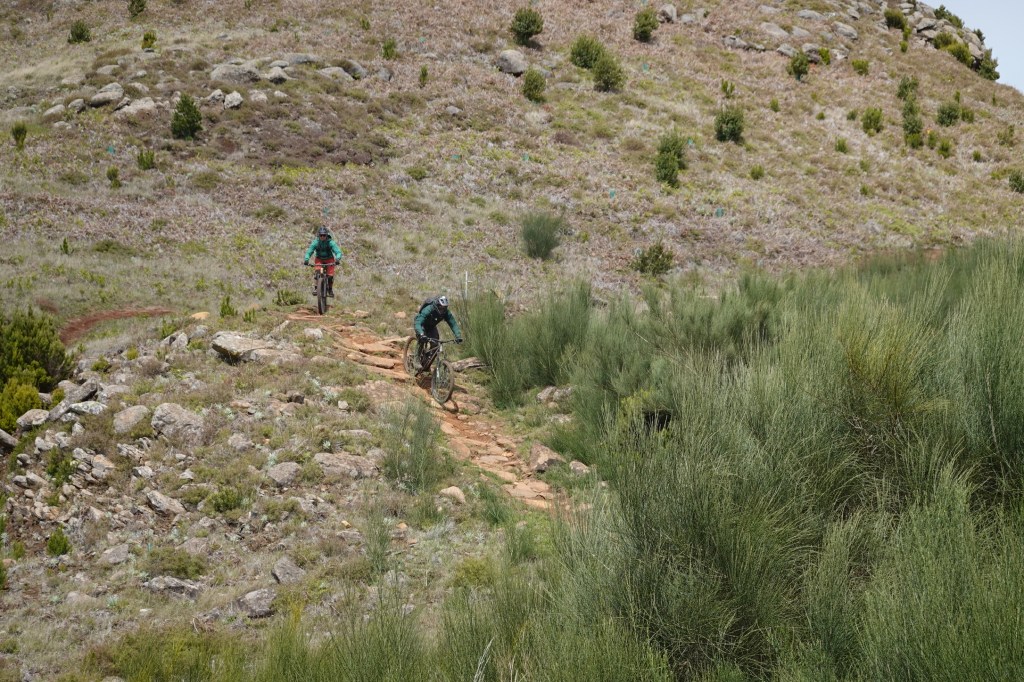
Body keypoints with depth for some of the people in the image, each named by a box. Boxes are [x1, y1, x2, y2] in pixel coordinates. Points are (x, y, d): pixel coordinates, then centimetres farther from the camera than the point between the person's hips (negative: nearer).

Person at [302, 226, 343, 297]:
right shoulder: (315, 242, -20)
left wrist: (337, 259, -52)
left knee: (330, 276, -16)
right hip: (319, 259, 1)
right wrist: (306, 259, -44)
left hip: (329, 260, -1)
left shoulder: (330, 242, -24)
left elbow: (338, 252, -32)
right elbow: (309, 252, -24)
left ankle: (330, 289, 10)